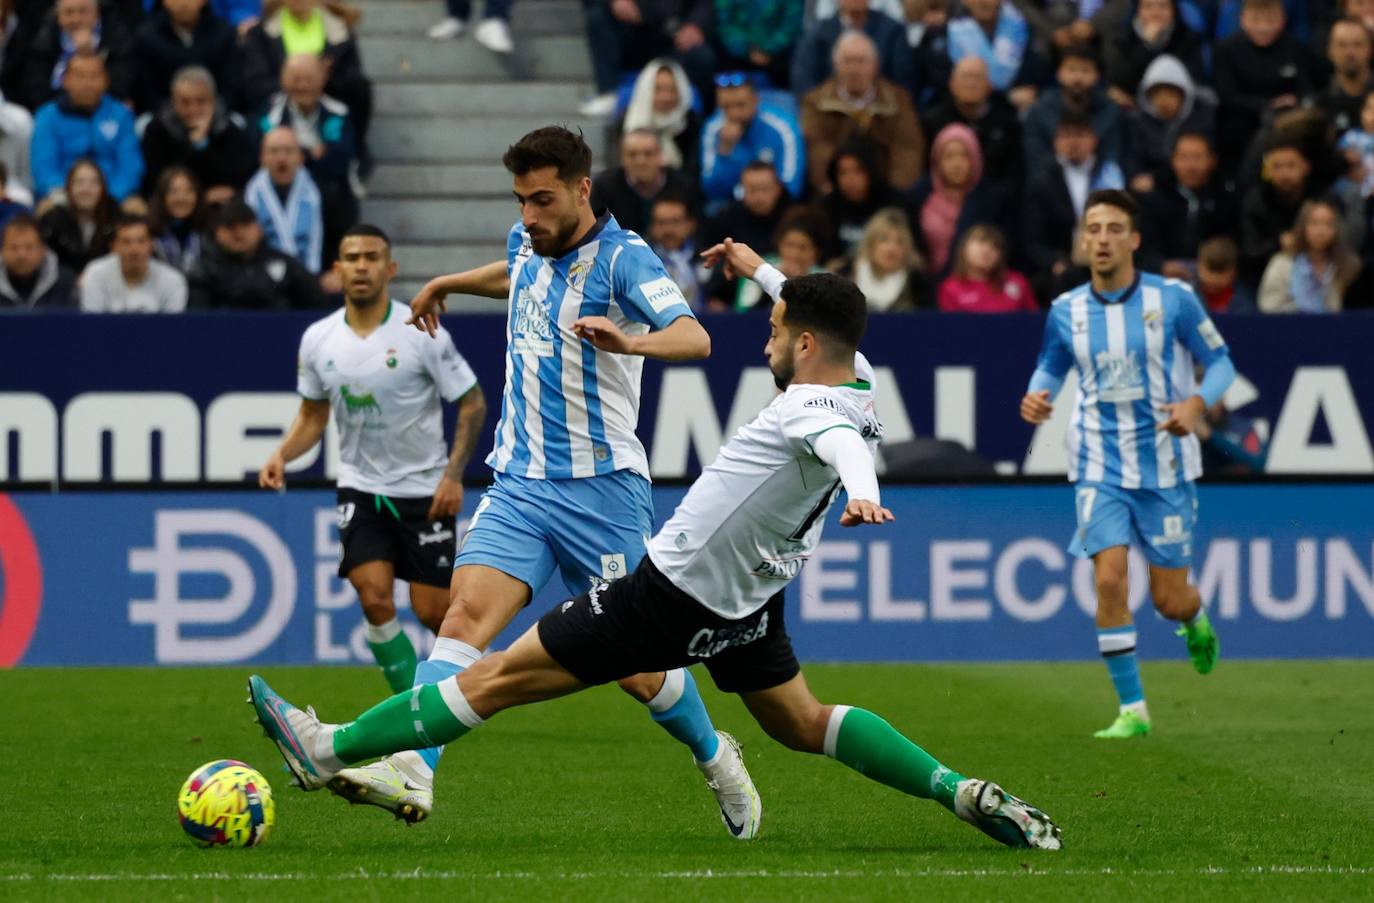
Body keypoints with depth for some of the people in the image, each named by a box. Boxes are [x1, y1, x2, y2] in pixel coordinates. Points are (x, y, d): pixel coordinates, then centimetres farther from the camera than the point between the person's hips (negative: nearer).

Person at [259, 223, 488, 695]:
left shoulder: (421, 333, -13)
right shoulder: (318, 338, -1)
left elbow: (472, 403, -6)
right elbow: (313, 413, 13)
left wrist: (454, 474, -15)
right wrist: (282, 454, -6)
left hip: (425, 489, -3)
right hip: (361, 487, 3)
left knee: (433, 611, -4)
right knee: (375, 598, -16)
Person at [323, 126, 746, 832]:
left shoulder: (623, 258, -11)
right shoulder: (527, 244, 11)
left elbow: (693, 338, -29)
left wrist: (631, 342, -47)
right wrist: (448, 283, 40)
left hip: (601, 488, -5)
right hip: (518, 483, 5)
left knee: (632, 666, 1)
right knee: (466, 612, -18)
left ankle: (714, 758, 29)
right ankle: (412, 771, -32)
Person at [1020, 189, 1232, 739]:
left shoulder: (1173, 299, -8)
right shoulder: (1066, 312, -1)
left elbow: (1220, 361, 0)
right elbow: (1051, 368, 16)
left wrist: (1197, 401, -20)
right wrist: (1036, 396, -7)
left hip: (1164, 466, -1)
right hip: (1099, 468, 1)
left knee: (1169, 600, 3)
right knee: (1109, 578, -16)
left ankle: (1196, 620, 43)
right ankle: (1132, 711, -6)